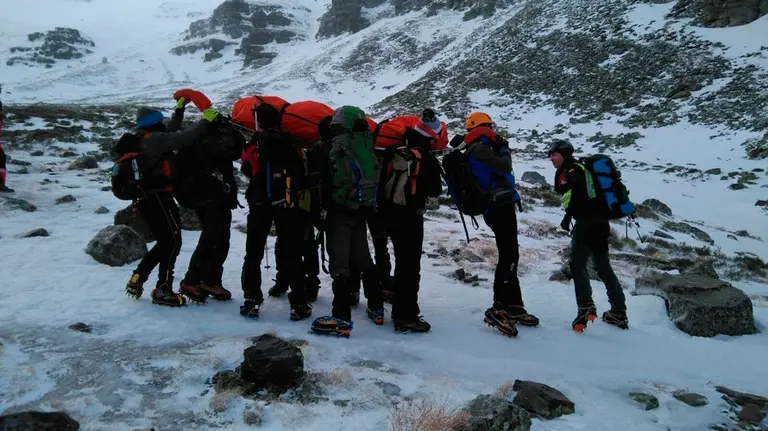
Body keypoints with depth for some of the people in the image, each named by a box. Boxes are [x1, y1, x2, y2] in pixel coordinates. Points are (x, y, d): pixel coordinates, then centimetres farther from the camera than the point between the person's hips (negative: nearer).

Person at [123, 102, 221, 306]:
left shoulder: (140, 141, 16)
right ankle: (163, 290, 1)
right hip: (159, 198, -10)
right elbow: (183, 138, -23)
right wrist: (205, 121, -14)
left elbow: (168, 136, 28)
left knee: (164, 241, 18)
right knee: (173, 241, -2)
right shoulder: (153, 139, -13)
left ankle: (137, 278, 18)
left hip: (147, 199, 10)